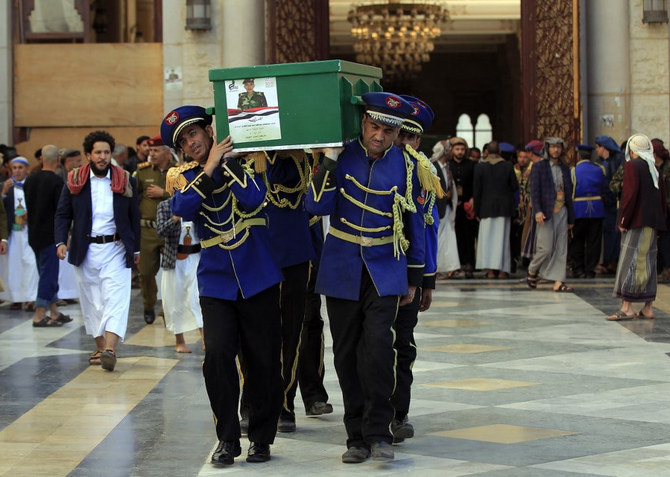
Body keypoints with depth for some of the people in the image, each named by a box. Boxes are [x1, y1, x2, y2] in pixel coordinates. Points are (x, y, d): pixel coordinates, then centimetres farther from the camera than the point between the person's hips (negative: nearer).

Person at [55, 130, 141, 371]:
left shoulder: (125, 180, 3)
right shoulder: (74, 181, 3)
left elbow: (134, 217, 10)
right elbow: (63, 214, 5)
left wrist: (135, 248, 10)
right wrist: (61, 241, -10)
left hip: (115, 248, -2)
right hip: (85, 249, 2)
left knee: (115, 298, -14)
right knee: (91, 301, 8)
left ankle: (110, 348, -25)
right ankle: (100, 347, 18)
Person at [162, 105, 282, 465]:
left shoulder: (243, 160, 1)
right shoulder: (184, 176, 7)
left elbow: (254, 198, -18)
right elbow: (182, 209, -15)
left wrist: (225, 161, -14)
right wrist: (209, 168, -15)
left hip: (258, 279, -1)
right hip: (216, 282, 1)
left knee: (263, 360, 2)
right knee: (217, 355, -12)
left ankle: (261, 436, 17)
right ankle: (227, 438, 1)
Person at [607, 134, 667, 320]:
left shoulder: (632, 166, -8)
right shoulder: (654, 169, 14)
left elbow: (630, 194, -18)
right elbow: (662, 198, 14)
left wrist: (623, 221, -13)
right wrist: (660, 219, 16)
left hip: (637, 222, -8)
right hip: (652, 224, 8)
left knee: (630, 262, -7)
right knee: (647, 263, 10)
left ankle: (627, 307, -9)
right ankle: (648, 308, 11)